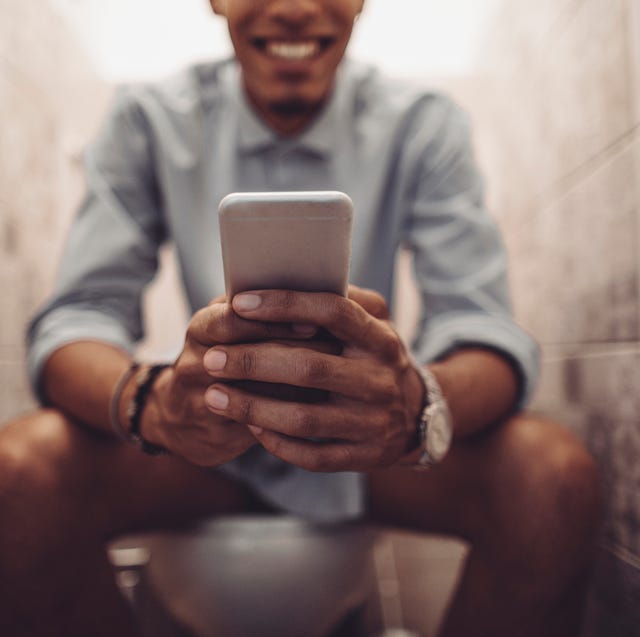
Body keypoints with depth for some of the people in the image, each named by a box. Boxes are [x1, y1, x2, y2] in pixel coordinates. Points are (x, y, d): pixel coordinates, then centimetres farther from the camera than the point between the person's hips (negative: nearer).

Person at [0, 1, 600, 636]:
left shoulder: (422, 124, -8)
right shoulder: (149, 119, -7)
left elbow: (483, 323, -17)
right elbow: (77, 314, -14)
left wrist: (418, 406, -42)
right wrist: (153, 399, -39)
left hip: (370, 457, 1)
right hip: (205, 450, 0)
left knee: (554, 475, -27)